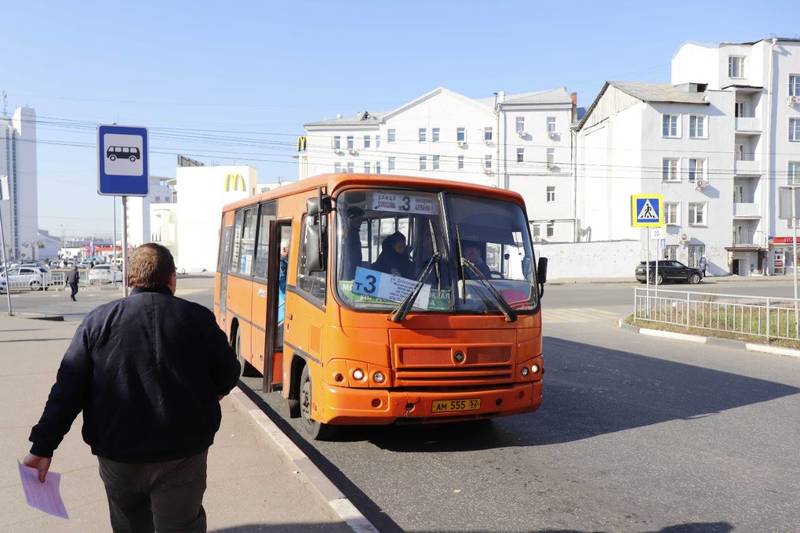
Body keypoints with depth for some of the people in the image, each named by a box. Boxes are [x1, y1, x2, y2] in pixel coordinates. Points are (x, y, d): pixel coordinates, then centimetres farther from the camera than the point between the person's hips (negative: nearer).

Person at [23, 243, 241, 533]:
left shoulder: (98, 320, -2)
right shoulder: (197, 318, -6)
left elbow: (68, 389, -3)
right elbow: (228, 376, 2)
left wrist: (43, 446, 3)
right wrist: (203, 397, 23)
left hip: (117, 454, 2)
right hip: (183, 453, -2)